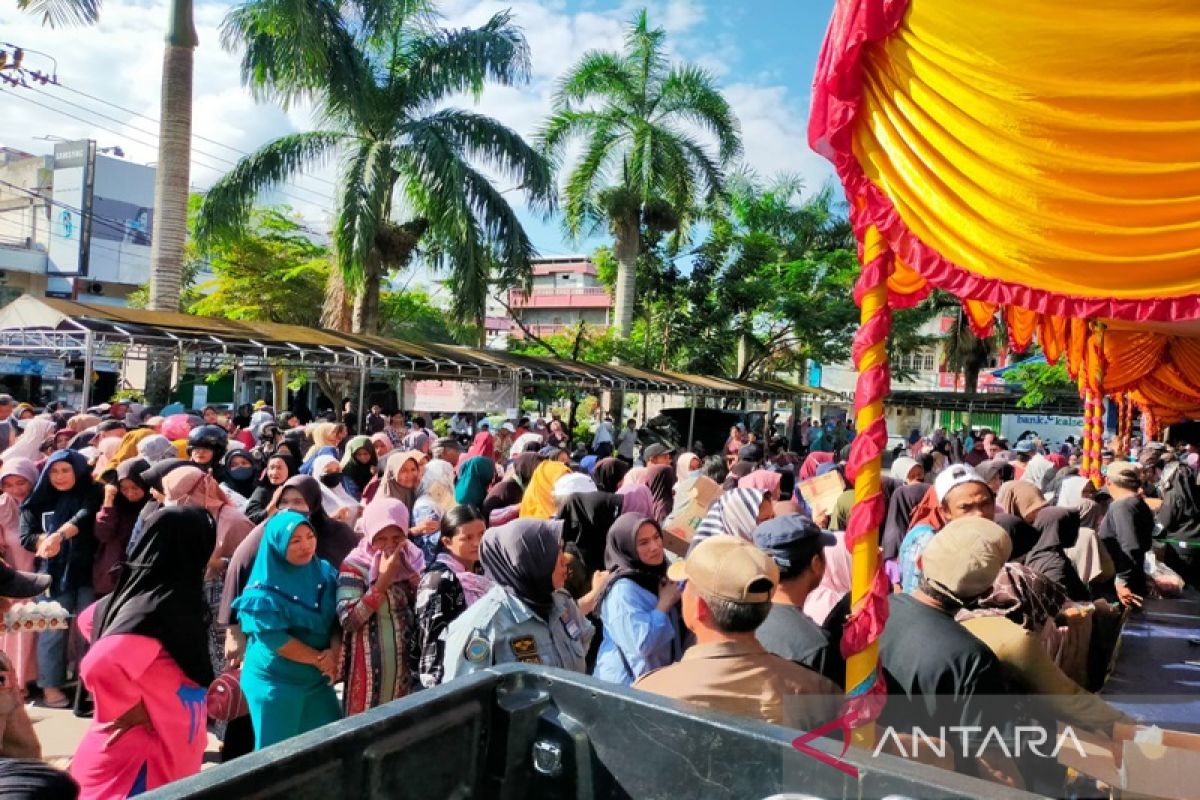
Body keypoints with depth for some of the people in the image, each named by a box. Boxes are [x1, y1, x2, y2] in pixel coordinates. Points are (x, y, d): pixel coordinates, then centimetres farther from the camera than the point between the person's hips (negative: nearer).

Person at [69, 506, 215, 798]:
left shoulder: (152, 597, 1)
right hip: (138, 757, -10)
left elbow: (88, 620, 19)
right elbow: (100, 668, -40)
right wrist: (134, 711, -22)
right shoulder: (158, 608, -26)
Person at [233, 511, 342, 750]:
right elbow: (274, 639, -18)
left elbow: (338, 619, 0)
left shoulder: (325, 572, -1)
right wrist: (320, 659, -15)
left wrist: (334, 652, -18)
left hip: (317, 678, 5)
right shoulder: (264, 591, -15)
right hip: (274, 681, -5)